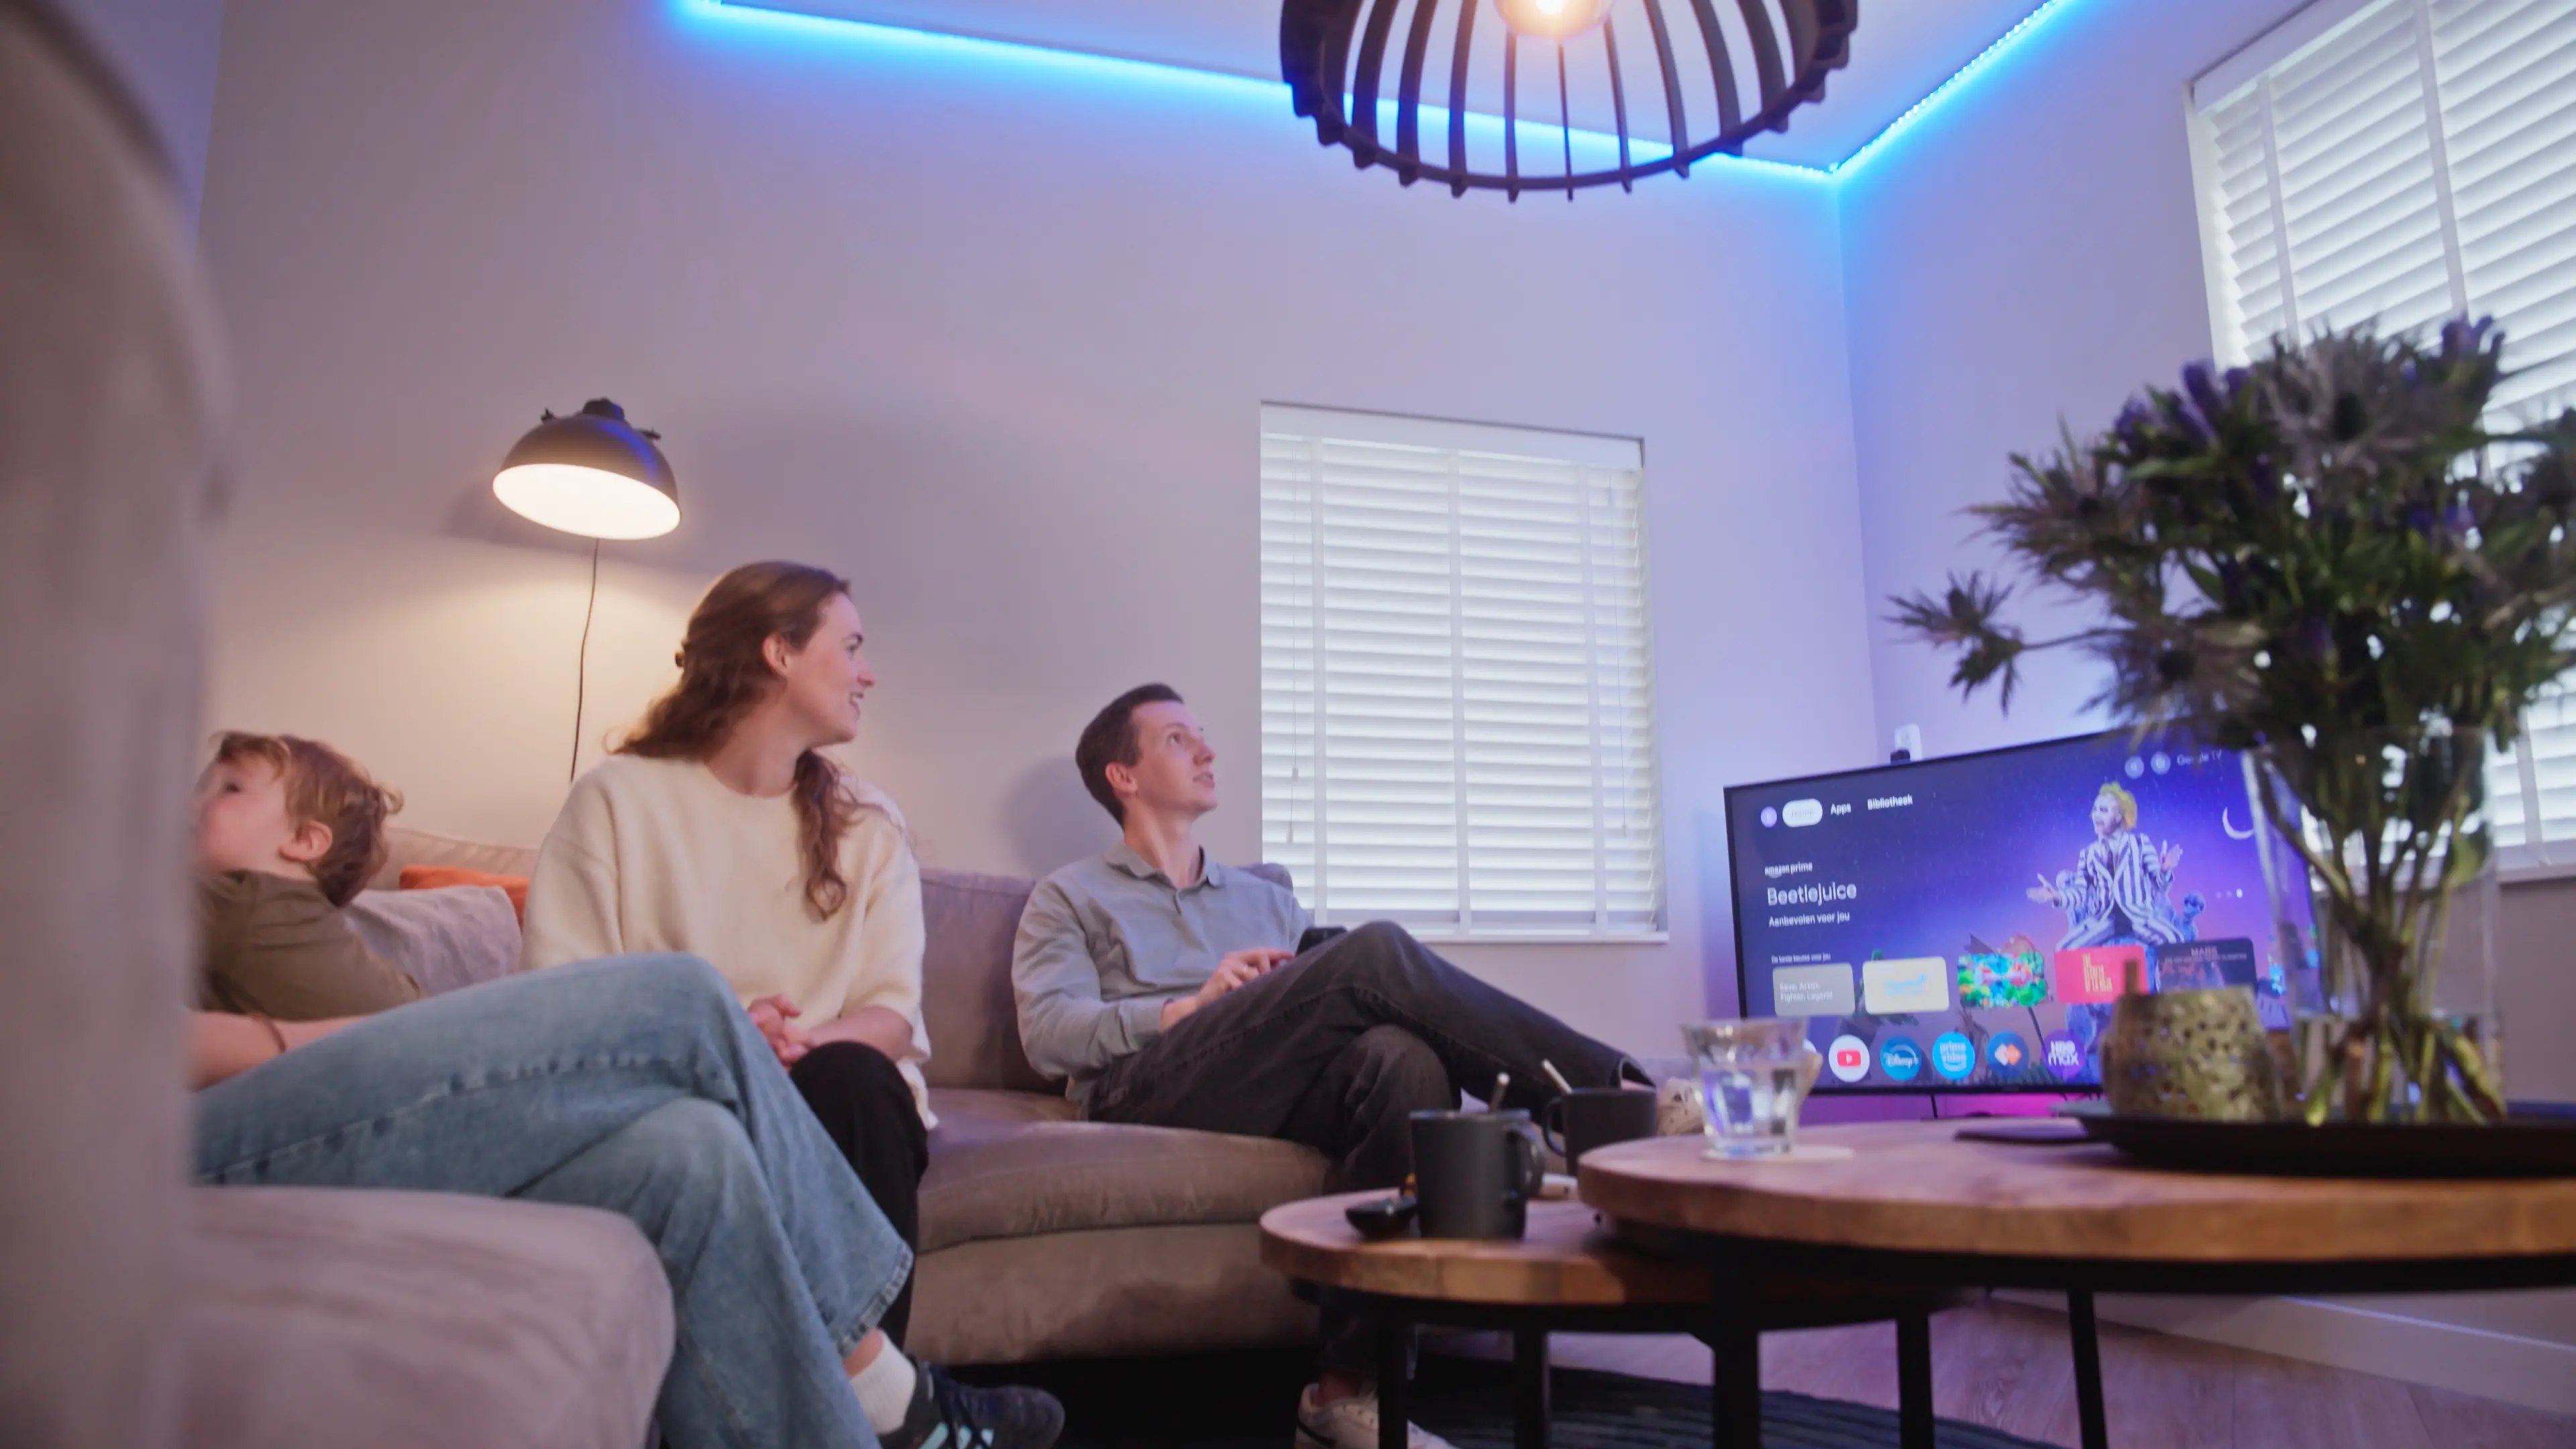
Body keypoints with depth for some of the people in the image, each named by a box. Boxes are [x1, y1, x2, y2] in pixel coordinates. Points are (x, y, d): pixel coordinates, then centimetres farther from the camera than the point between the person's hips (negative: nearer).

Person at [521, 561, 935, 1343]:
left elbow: (893, 1013, 1)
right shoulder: (620, 797, 4)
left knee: (849, 1079, -31)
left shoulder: (869, 823, 14)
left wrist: (801, 1043, -21)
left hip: (839, 1102, 3)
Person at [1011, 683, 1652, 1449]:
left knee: (1401, 1055, -34)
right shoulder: (1070, 897, 19)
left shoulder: (1267, 900, 33)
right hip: (1145, 1088, -4)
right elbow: (1048, 1034, 0)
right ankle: (1609, 1090, -25)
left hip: (1274, 1091, 5)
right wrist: (1194, 1005, -11)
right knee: (1374, 950, -26)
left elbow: (1339, 1000, 19)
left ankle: (1347, 1383, -32)